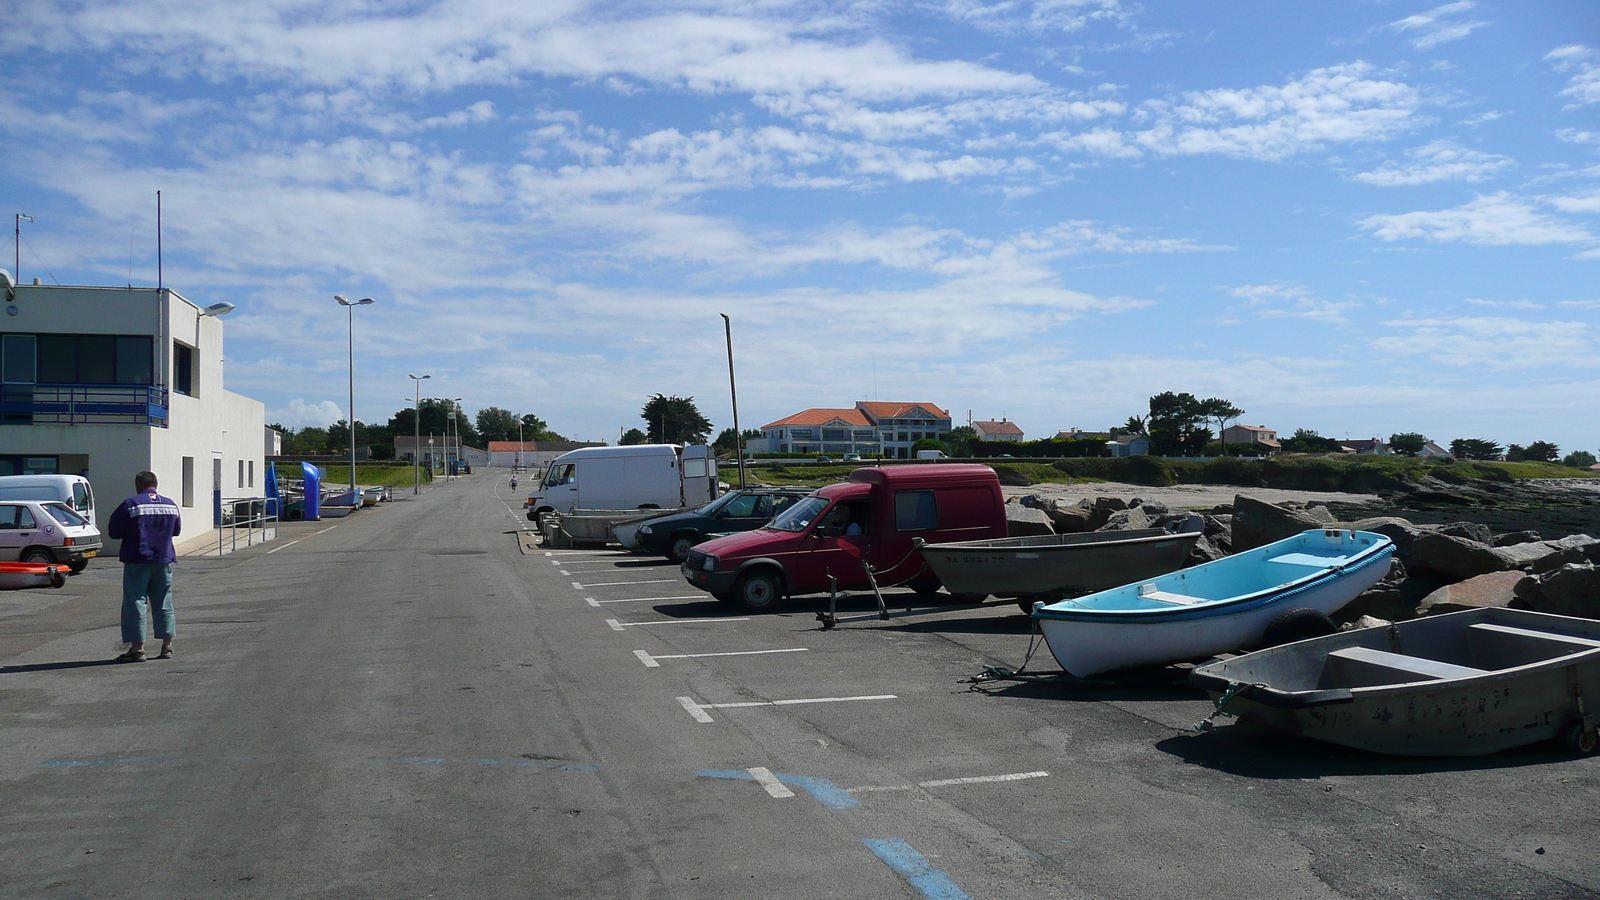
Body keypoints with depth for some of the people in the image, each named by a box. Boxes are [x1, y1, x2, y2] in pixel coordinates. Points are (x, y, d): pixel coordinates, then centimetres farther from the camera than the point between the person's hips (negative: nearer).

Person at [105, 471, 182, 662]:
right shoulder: (170, 505, 7)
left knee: (135, 603, -1)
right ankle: (167, 646, 12)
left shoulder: (131, 504, -9)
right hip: (164, 560, 5)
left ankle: (137, 649, -2)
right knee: (163, 603, 11)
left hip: (137, 560, -5)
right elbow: (176, 529, 19)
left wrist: (133, 533, 10)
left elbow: (113, 531, -7)